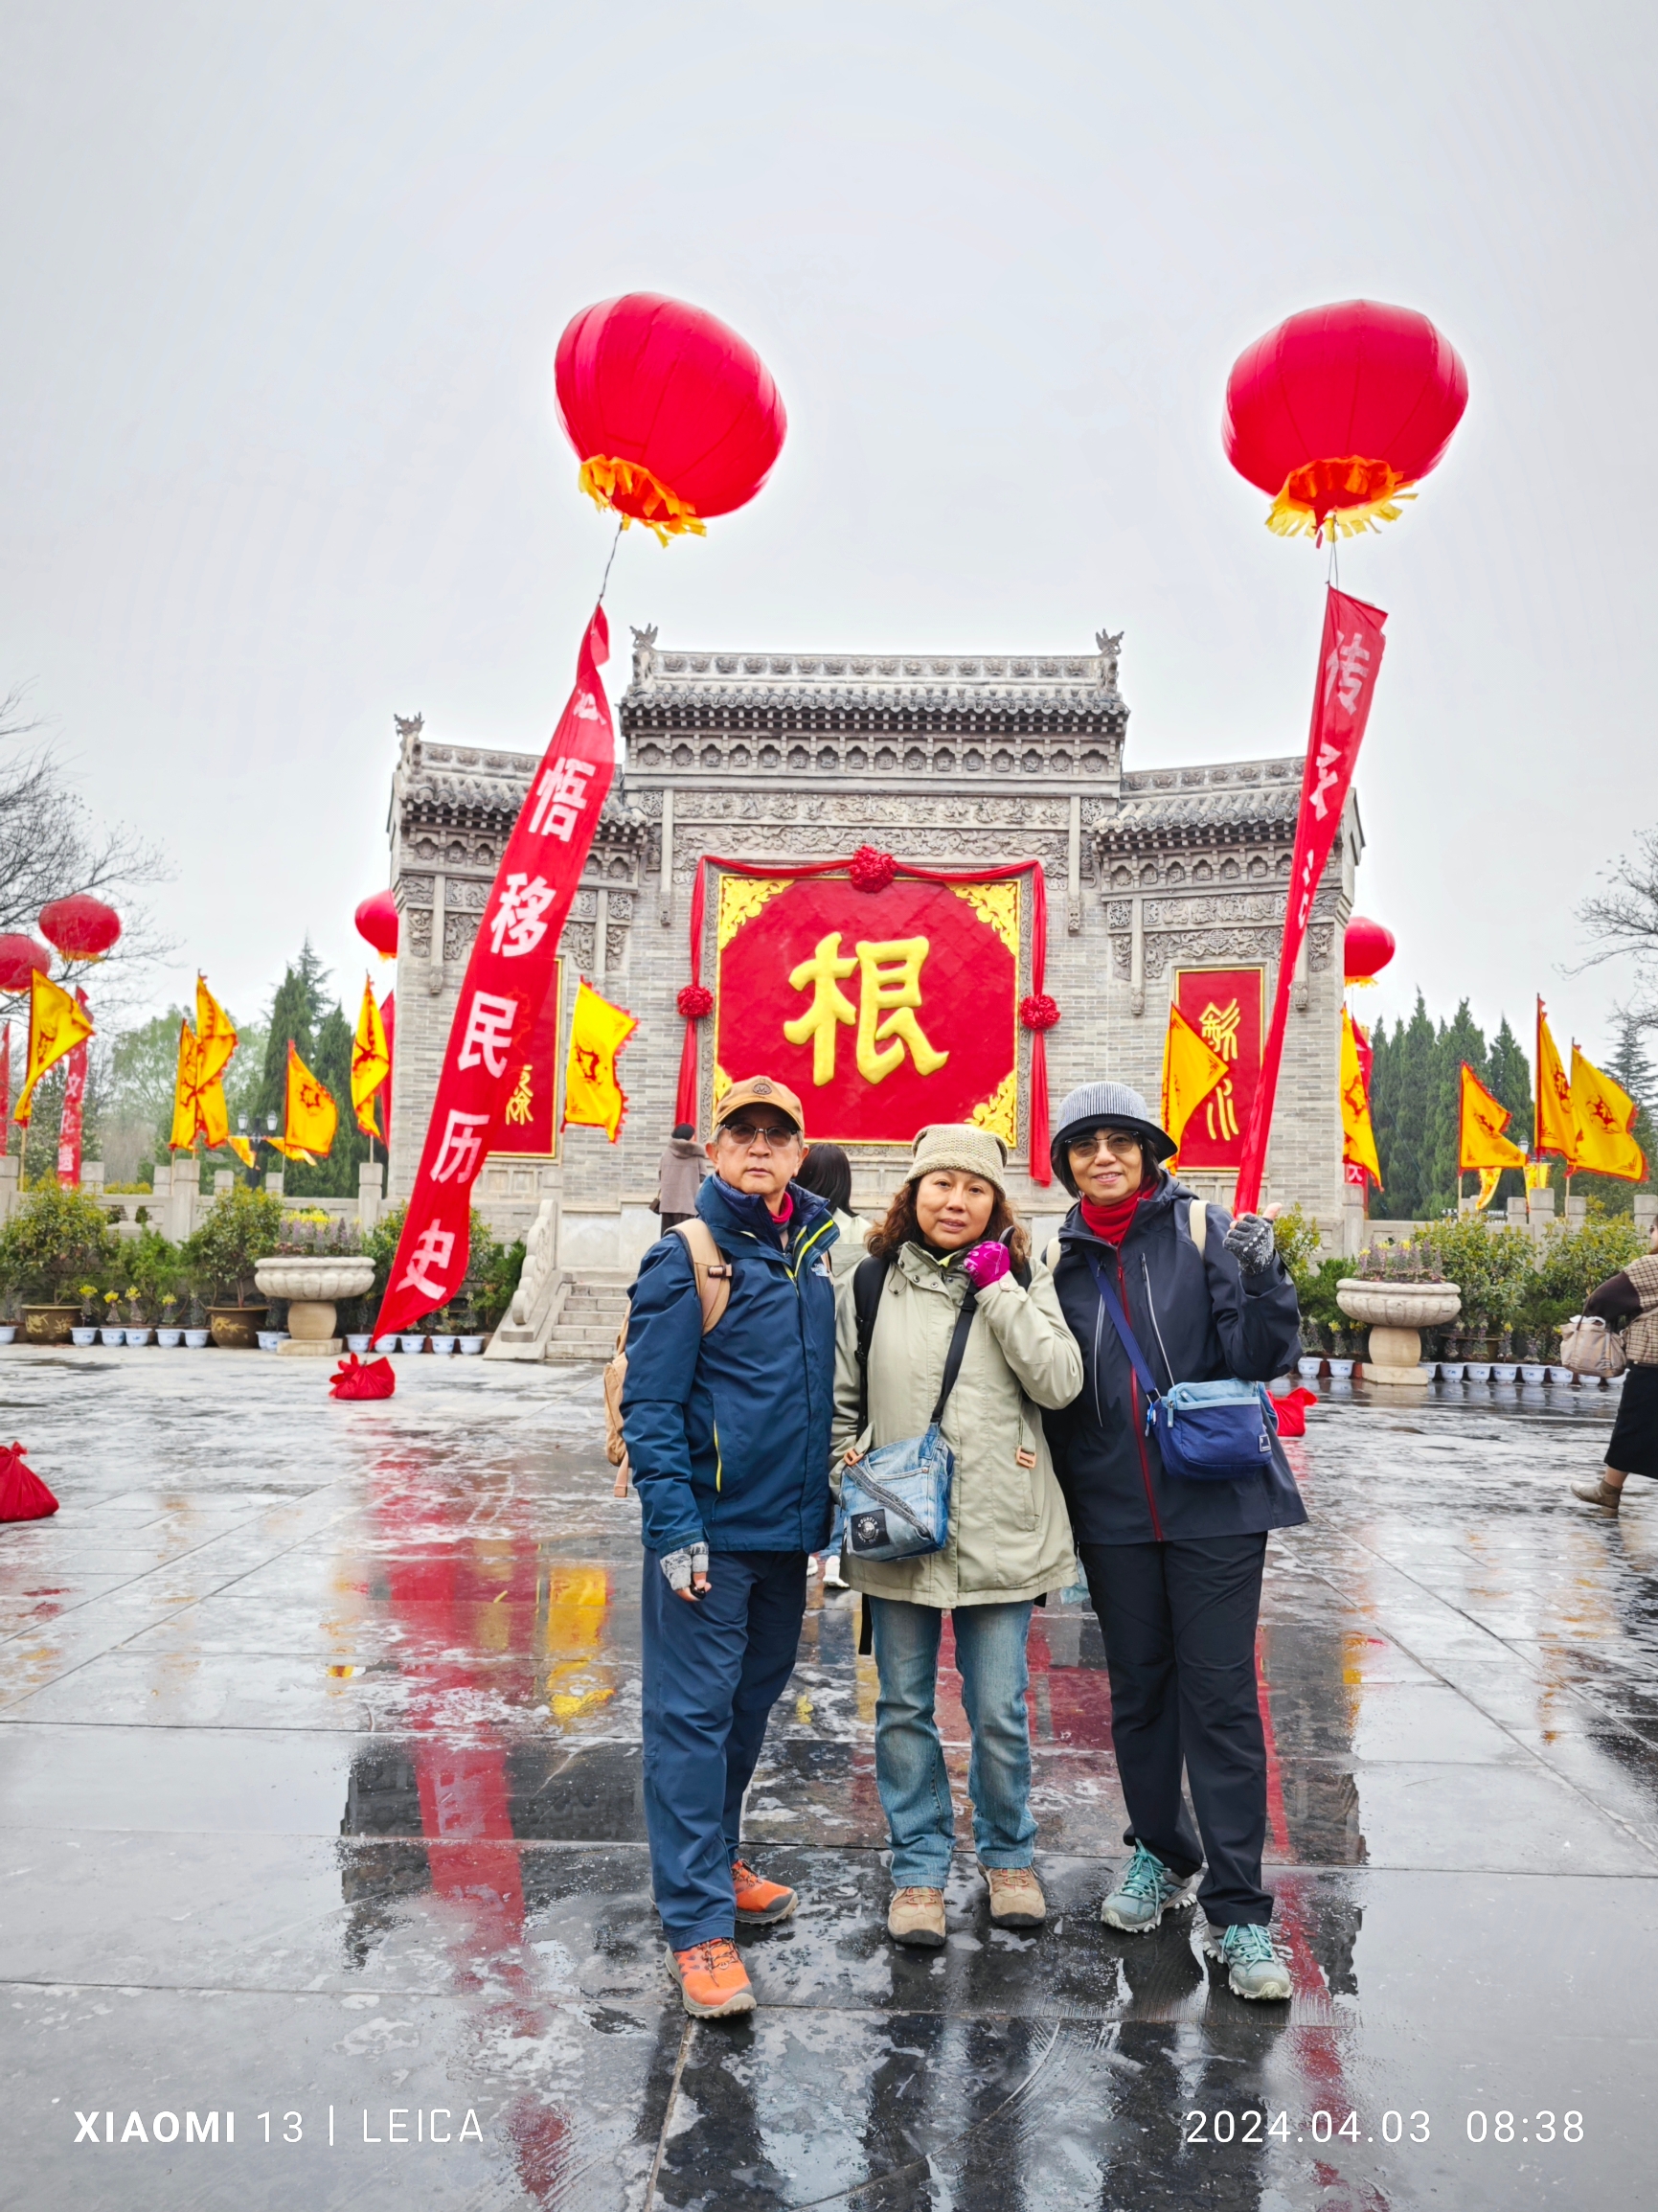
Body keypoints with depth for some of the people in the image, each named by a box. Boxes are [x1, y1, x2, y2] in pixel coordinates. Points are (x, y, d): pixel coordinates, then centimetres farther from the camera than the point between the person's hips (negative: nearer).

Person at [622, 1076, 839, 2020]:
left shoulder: (818, 1251, 8)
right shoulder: (685, 1260, -10)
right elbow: (650, 1404, -12)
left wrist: (830, 1501, 15)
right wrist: (674, 1526, -18)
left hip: (788, 1525, 7)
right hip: (710, 1530, -6)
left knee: (752, 1703, 19)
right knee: (692, 1714, -1)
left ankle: (717, 1862, 37)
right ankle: (699, 1925, 7)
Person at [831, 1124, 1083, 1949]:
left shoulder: (1020, 1284, 2)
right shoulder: (868, 1286, 2)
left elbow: (1061, 1382, -12)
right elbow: (839, 1401, 12)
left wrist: (999, 1288, -13)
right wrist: (847, 1469, -1)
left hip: (997, 1534, -1)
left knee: (999, 1713, 9)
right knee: (904, 1708, 11)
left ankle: (1008, 1856, 32)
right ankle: (920, 1866, 28)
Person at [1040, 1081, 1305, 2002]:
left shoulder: (1202, 1229, -4)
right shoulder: (1060, 1258, 5)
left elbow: (1257, 1358, -8)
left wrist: (1260, 1278, -26)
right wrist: (1057, 1513, 11)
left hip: (1213, 1500, -3)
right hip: (1113, 1510, 3)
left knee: (1220, 1694, -1)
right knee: (1137, 1690, 14)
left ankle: (1238, 1912, 10)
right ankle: (1161, 1853, 35)